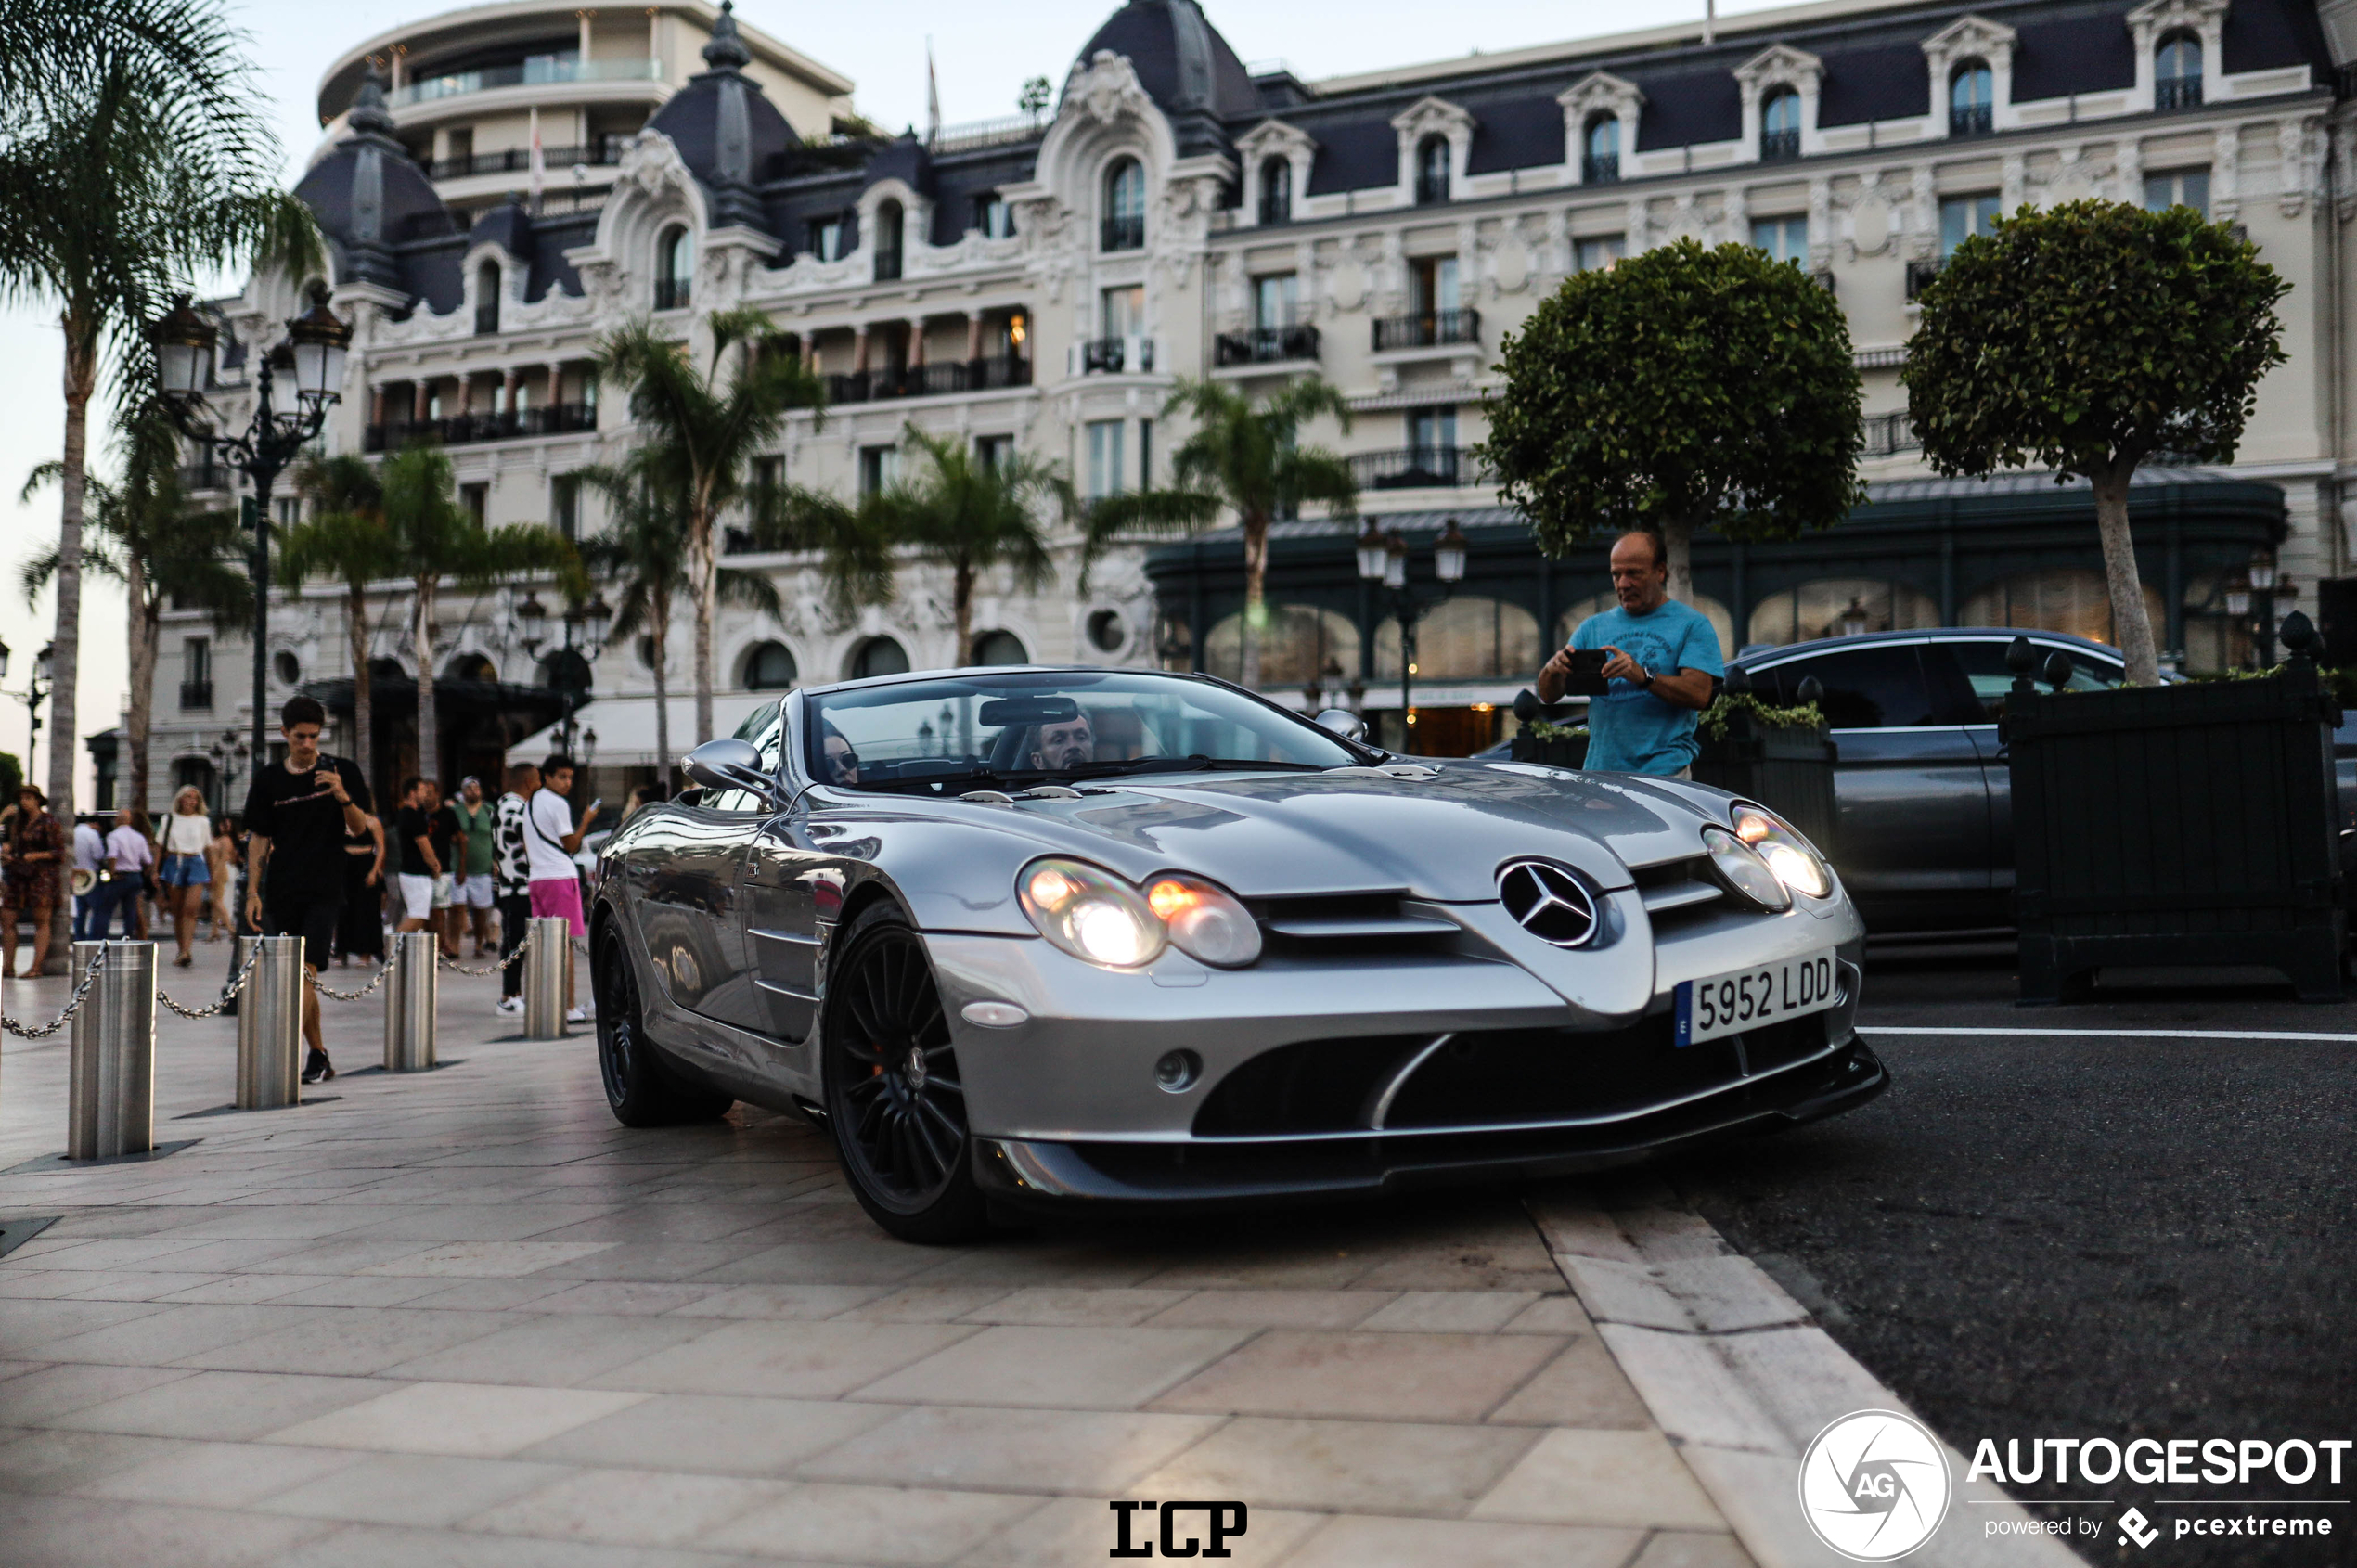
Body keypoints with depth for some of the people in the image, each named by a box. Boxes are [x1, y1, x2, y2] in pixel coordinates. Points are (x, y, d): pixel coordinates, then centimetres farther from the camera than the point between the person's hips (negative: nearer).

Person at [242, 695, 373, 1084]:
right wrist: (252, 892, 4)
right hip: (281, 891, 3)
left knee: (307, 970, -15)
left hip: (325, 890, -3)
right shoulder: (268, 779, 8)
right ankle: (319, 1057, 19)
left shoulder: (342, 772, 2)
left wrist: (343, 798, -22)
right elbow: (259, 838, 10)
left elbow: (361, 827, -2)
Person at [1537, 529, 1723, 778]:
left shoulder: (1692, 624, 6)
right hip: (1600, 771, 3)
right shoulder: (1593, 627, 17)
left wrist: (1642, 676, -22)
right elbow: (1548, 696, 11)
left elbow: (1700, 694, -8)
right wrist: (1553, 670, -12)